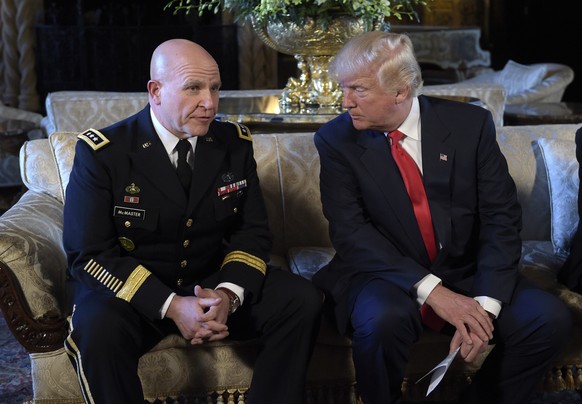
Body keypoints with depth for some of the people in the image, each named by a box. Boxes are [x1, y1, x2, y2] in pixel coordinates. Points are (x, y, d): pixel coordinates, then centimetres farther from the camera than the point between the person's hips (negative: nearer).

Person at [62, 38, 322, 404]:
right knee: (99, 329, -35)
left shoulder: (235, 144, -1)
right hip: (132, 291, -3)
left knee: (303, 301, -17)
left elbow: (252, 230, 2)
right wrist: (170, 306, -27)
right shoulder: (103, 152, -13)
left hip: (214, 282, 4)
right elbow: (89, 253, -15)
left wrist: (229, 293, -20)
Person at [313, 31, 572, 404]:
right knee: (383, 321, -35)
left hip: (466, 274, 2)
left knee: (550, 319, -20)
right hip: (387, 277, -2)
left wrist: (485, 302, -20)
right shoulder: (337, 140, -6)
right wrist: (430, 290, -24)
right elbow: (350, 231, -14)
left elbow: (501, 217, -6)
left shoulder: (470, 124, -4)